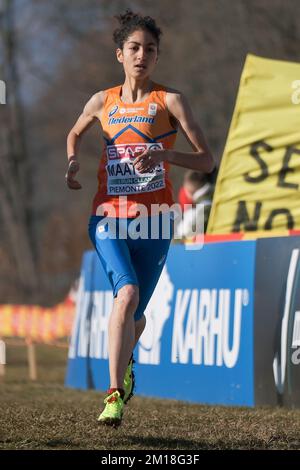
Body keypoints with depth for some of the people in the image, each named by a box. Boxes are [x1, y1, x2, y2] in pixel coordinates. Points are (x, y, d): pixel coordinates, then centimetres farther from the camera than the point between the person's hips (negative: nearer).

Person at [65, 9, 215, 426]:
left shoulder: (170, 101, -1)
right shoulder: (103, 102, 8)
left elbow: (206, 161, -4)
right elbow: (75, 132, 30)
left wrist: (165, 154, -22)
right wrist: (72, 162, 8)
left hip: (153, 220, 0)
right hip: (108, 217, 0)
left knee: (135, 314, 6)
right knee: (127, 293, -25)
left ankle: (125, 362, 43)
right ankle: (115, 396, -24)